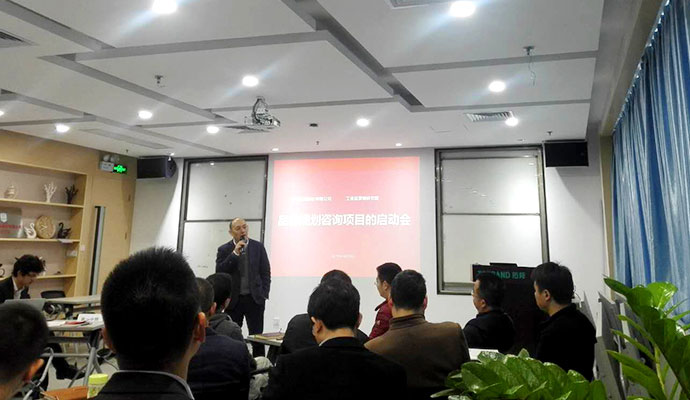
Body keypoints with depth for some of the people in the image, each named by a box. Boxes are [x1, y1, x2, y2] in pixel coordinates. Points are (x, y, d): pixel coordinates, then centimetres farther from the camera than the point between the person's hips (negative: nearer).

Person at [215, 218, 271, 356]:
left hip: (254, 299, 0)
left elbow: (266, 273, 6)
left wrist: (263, 295, -2)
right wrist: (235, 253, -16)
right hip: (233, 300, 0)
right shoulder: (224, 250, 3)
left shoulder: (258, 247, 4)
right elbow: (219, 272, -9)